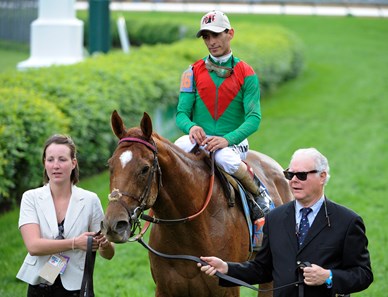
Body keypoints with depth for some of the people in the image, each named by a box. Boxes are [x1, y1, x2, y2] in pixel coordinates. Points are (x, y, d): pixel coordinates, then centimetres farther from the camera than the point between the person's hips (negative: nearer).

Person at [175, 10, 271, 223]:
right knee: (180, 147, -34)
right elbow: (181, 112, 4)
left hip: (233, 143, -1)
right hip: (200, 141, 1)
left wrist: (227, 139, -24)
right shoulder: (193, 72, 10)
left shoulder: (246, 74, 4)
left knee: (225, 159, -37)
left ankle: (258, 193, -9)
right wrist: (191, 127, -21)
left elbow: (253, 118, -6)